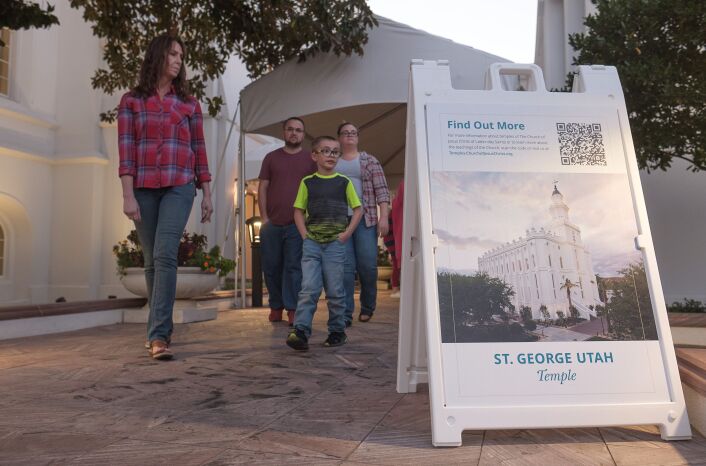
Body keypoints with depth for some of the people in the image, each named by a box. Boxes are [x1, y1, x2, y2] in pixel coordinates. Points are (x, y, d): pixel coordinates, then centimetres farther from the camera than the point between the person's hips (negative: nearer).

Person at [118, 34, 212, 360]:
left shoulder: (189, 104, 13)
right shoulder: (131, 101, 9)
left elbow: (198, 150, 11)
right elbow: (126, 149, 0)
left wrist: (207, 194, 7)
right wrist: (128, 195, -9)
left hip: (179, 187, -1)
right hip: (144, 189, 1)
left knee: (165, 255, -16)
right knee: (152, 260, 6)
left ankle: (158, 334, -17)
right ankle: (163, 327, 21)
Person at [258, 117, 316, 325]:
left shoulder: (310, 159, 9)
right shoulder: (271, 157, 12)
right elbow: (262, 188, 9)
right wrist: (265, 218, 0)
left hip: (297, 224, -2)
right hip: (272, 223, 2)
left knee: (294, 267, -3)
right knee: (272, 266, 6)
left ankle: (292, 309, 3)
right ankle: (276, 307, 19)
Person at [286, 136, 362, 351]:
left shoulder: (344, 182, 6)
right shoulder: (307, 183, 8)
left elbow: (358, 209, 9)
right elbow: (298, 211, 13)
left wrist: (347, 232, -3)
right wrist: (304, 234, -1)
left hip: (335, 243, 0)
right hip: (312, 243, 1)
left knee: (335, 291, 4)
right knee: (308, 289, -7)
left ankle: (337, 332, 17)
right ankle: (300, 332, -8)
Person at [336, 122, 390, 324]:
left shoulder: (370, 161, 11)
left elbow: (381, 191, 3)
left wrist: (383, 217, -8)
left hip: (365, 220, -1)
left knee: (368, 266, -2)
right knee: (345, 267, -5)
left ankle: (367, 307, 20)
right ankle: (345, 314, 0)